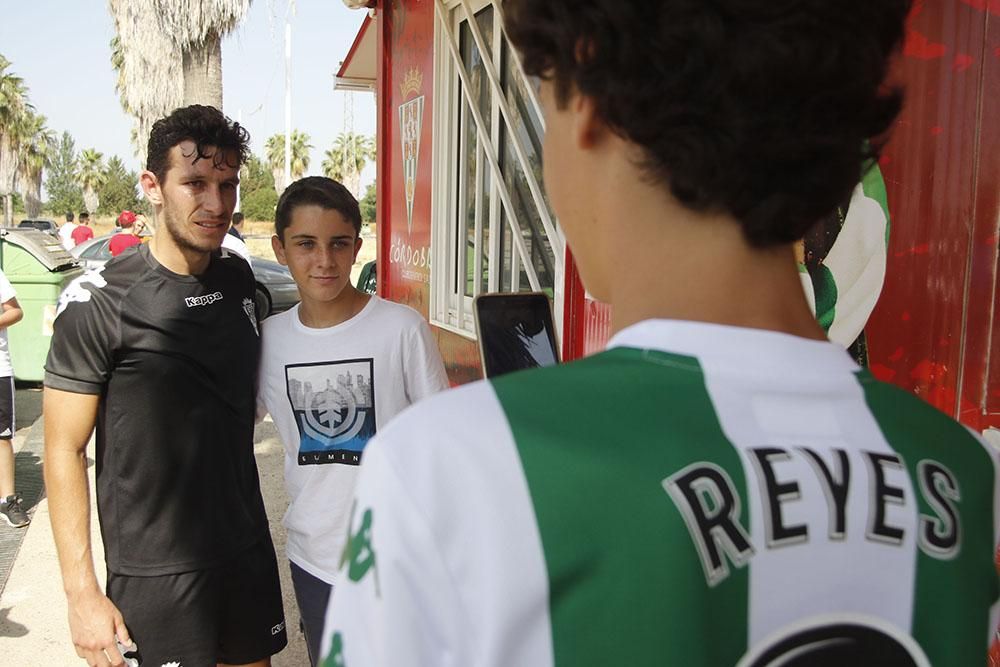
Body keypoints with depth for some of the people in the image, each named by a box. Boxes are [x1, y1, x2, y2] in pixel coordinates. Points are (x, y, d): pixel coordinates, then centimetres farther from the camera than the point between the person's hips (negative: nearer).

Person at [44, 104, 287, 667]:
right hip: (155, 568, -5)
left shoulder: (239, 279, 1)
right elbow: (64, 451, -11)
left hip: (247, 549, 5)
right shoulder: (99, 302, -15)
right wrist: (82, 591, -14)